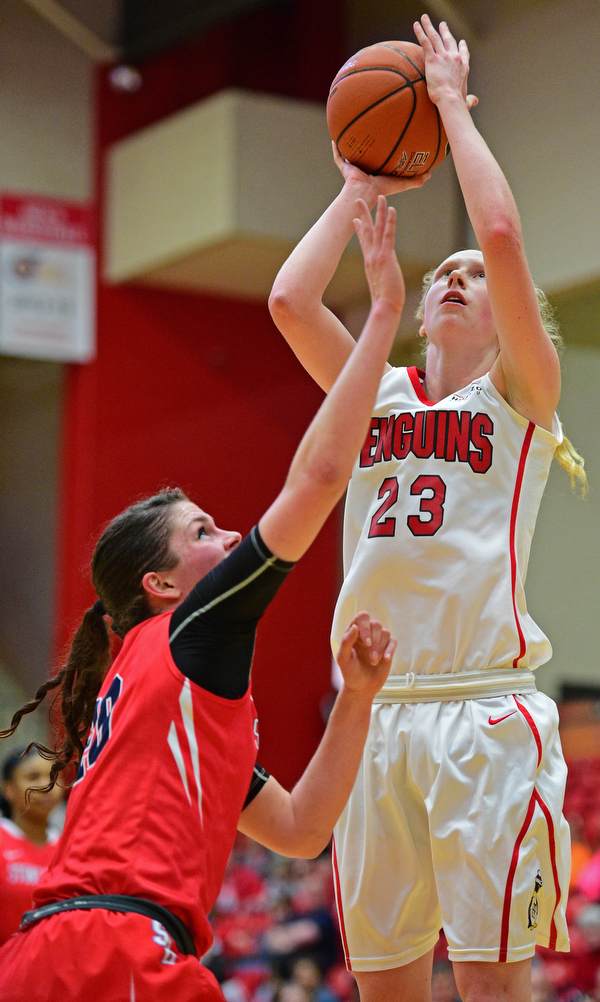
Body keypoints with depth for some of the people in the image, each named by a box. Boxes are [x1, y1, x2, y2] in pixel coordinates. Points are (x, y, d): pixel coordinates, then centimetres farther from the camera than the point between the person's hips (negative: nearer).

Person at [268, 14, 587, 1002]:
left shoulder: (522, 394, 6)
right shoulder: (377, 392, 18)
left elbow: (504, 237, -8)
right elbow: (290, 300, 4)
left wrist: (453, 104, 1)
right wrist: (359, 189, 15)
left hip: (485, 707, -4)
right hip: (377, 708, 5)